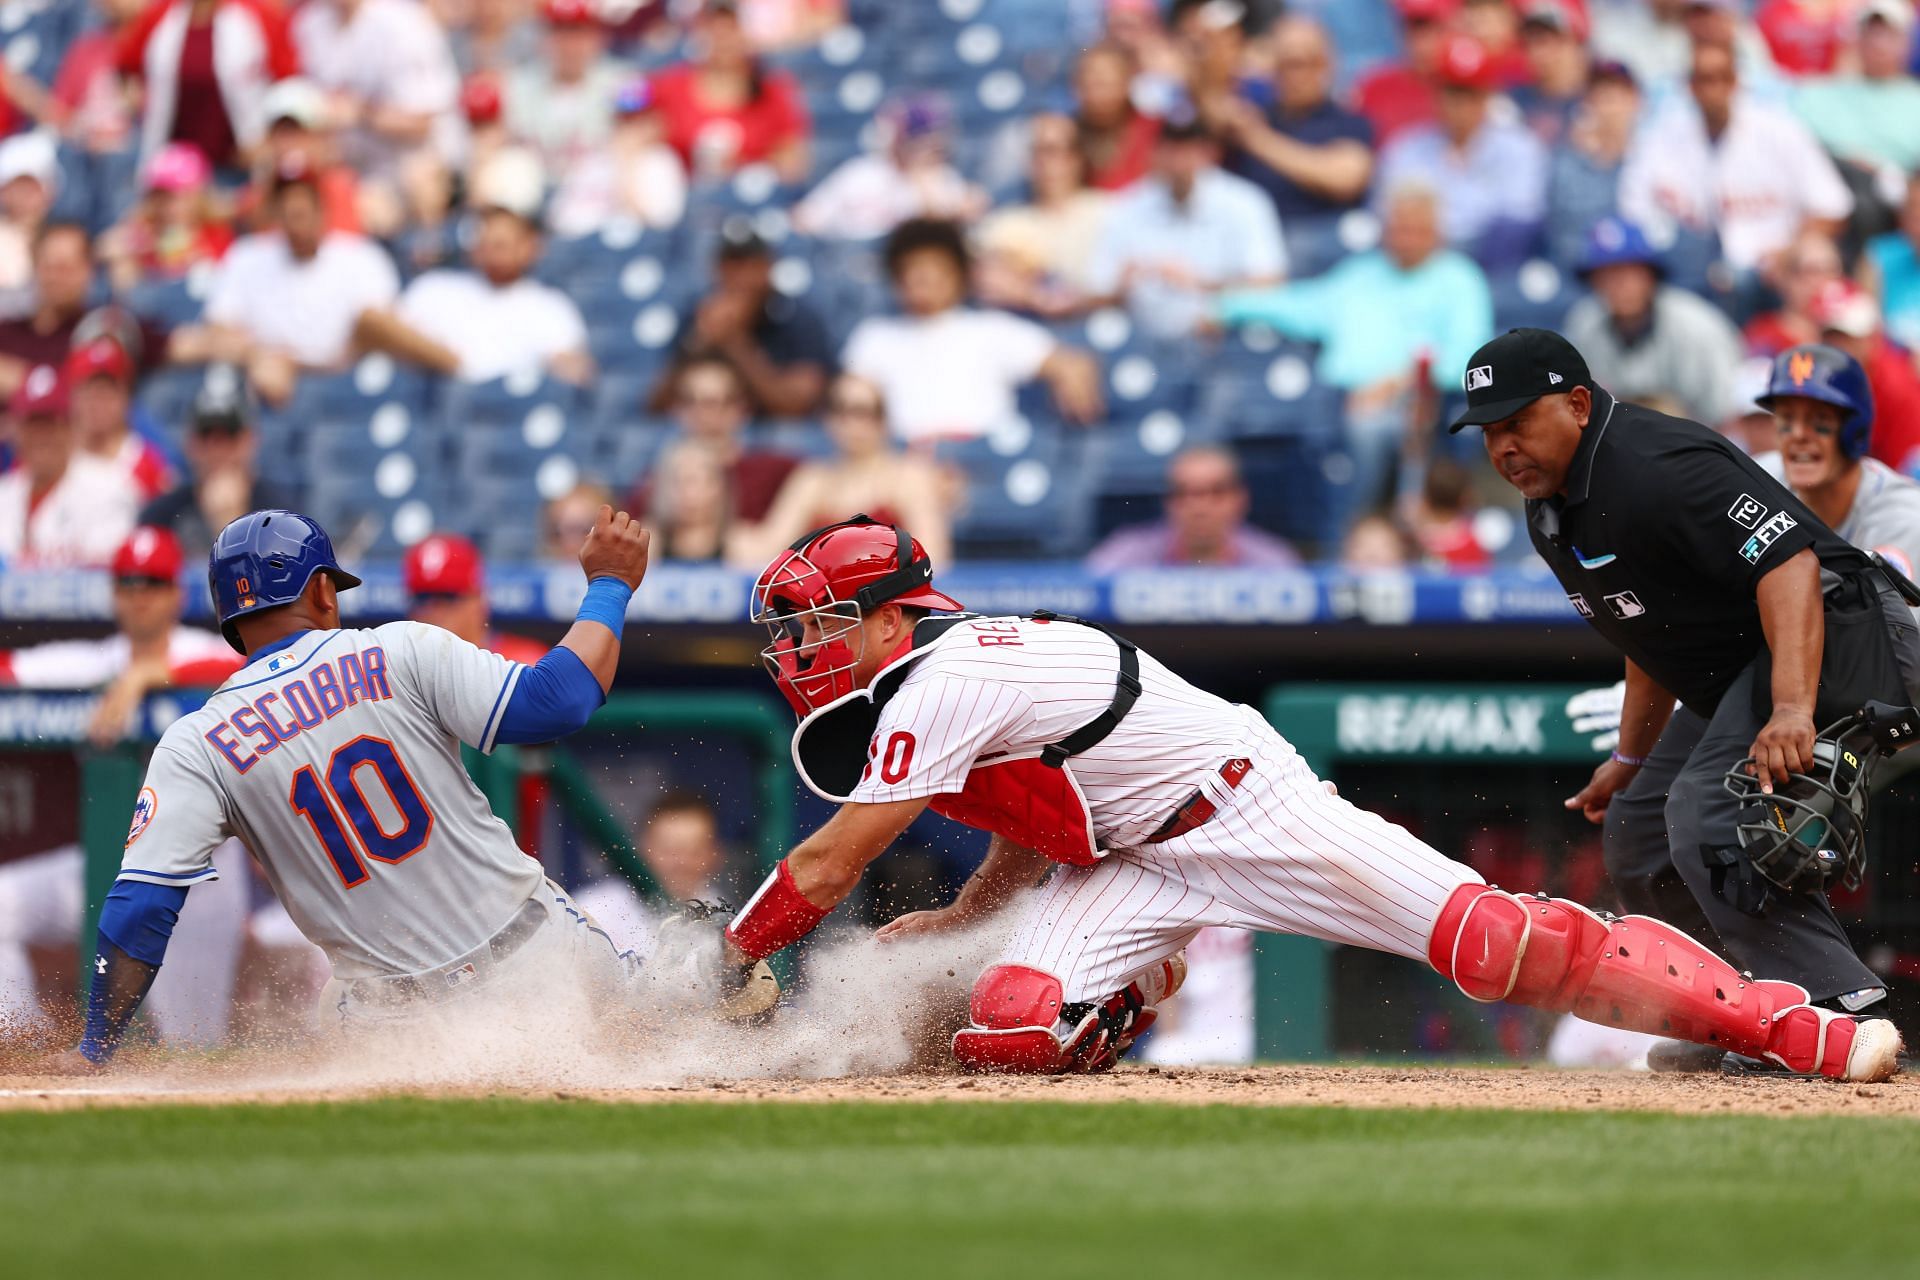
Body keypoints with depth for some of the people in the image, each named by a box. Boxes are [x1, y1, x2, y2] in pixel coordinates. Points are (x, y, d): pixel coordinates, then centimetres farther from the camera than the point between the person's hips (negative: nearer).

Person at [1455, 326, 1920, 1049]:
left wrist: (1792, 707, -44)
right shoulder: (1552, 514, 10)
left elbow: (1786, 561, -34)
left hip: (1833, 635, -12)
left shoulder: (1653, 469, -23)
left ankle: (1841, 1009, -26)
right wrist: (1631, 757, 25)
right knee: (1636, 833, 15)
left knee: (1706, 815, -28)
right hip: (1731, 679, 12)